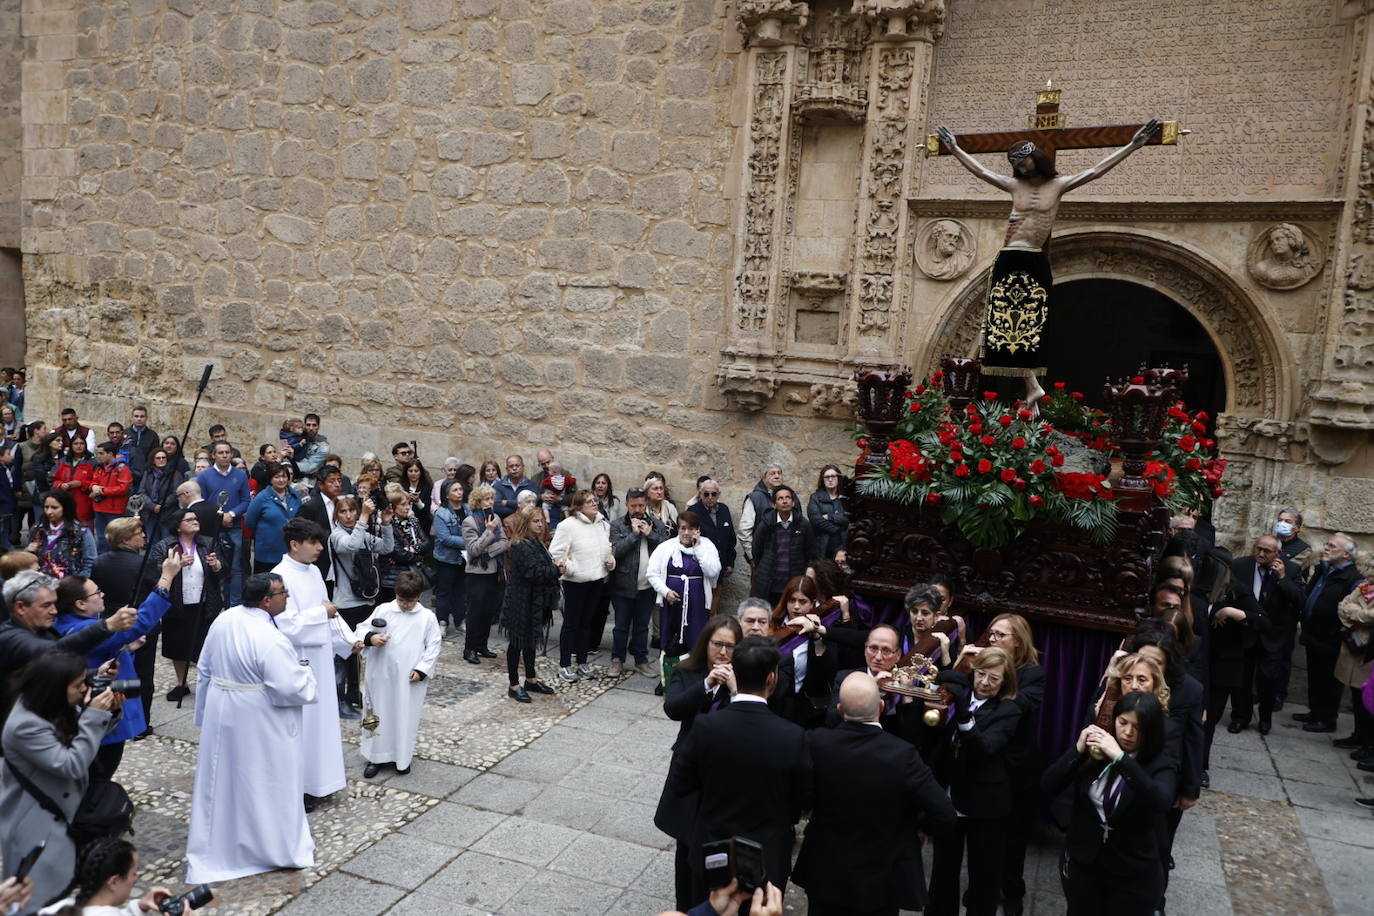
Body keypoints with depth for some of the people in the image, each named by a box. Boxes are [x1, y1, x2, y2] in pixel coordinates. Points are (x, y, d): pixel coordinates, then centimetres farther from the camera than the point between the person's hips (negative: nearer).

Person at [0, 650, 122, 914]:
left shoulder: (58, 706, -6)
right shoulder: (25, 726, -31)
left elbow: (87, 740, 7)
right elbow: (72, 765, -29)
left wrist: (110, 712, -12)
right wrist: (94, 716, -32)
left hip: (65, 810, 8)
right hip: (37, 826, -8)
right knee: (46, 893, 3)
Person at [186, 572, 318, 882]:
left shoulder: (223, 620, -4)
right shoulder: (271, 640, -28)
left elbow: (204, 668, 8)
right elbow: (292, 689, -27)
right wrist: (306, 671, -8)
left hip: (221, 716, 7)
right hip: (259, 727, -7)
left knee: (224, 779, 20)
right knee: (263, 785, 9)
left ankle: (217, 843, 37)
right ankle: (278, 846, 25)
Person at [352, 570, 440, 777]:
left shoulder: (427, 617, -3)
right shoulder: (383, 610, 0)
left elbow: (433, 646, -1)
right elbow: (363, 628, 4)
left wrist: (422, 669, -9)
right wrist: (369, 638, -18)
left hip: (410, 680, -1)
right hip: (381, 676, 1)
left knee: (407, 717, 8)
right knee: (379, 715, 10)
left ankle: (402, 757, 26)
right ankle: (377, 756, 25)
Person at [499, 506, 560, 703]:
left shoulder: (537, 543, 12)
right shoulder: (520, 546, -18)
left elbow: (545, 568, 19)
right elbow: (534, 572, -25)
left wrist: (555, 568, 0)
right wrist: (556, 570, -15)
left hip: (535, 602, 9)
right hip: (520, 603, -9)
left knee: (531, 640, 19)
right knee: (517, 642, 1)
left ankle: (531, 679, 31)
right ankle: (514, 685, 10)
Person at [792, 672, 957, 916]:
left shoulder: (818, 742, -19)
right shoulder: (902, 754, -25)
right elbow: (945, 818, -20)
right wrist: (918, 825, -1)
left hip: (825, 877, 2)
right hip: (881, 884, -2)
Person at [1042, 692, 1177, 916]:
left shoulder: (1161, 764, -11)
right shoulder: (1095, 751, -5)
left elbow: (1161, 801, -32)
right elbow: (1048, 786, -12)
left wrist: (1120, 758, -38)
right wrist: (1078, 750, -24)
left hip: (1133, 875, -2)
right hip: (1082, 865, 2)